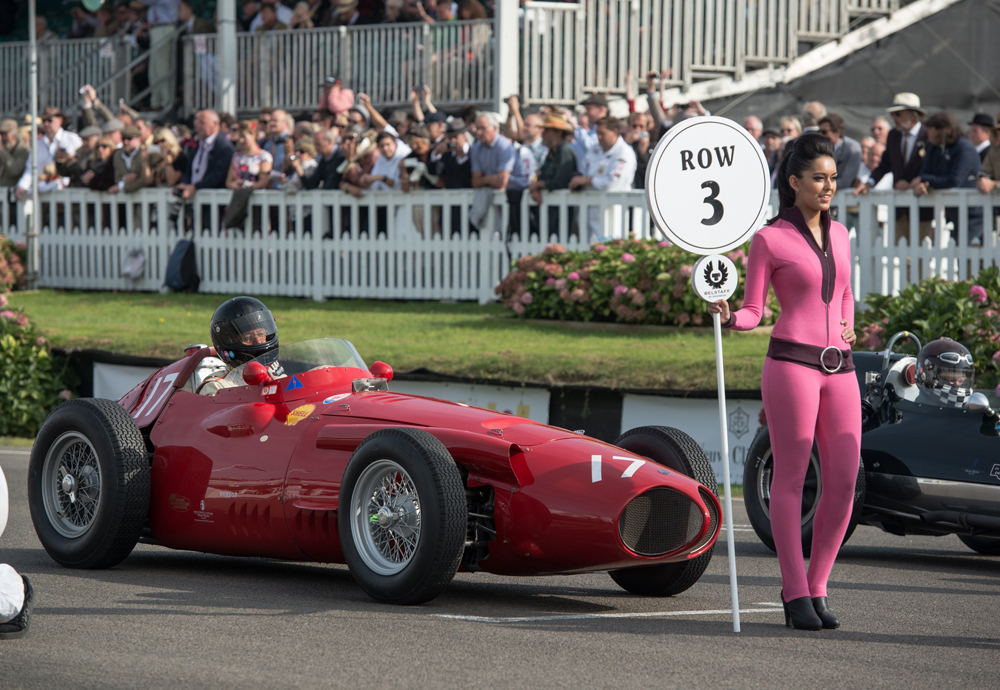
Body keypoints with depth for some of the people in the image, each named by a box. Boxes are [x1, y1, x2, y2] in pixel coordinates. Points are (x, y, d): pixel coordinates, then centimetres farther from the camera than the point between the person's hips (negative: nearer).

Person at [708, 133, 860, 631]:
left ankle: (817, 587, 12)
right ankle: (795, 595, 1)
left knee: (844, 484, -1)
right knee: (790, 478, -3)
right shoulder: (768, 240, -1)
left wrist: (849, 325, 11)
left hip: (839, 369, 6)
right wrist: (728, 316, -20)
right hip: (791, 363, -5)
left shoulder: (838, 234, 15)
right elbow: (753, 312, 0)